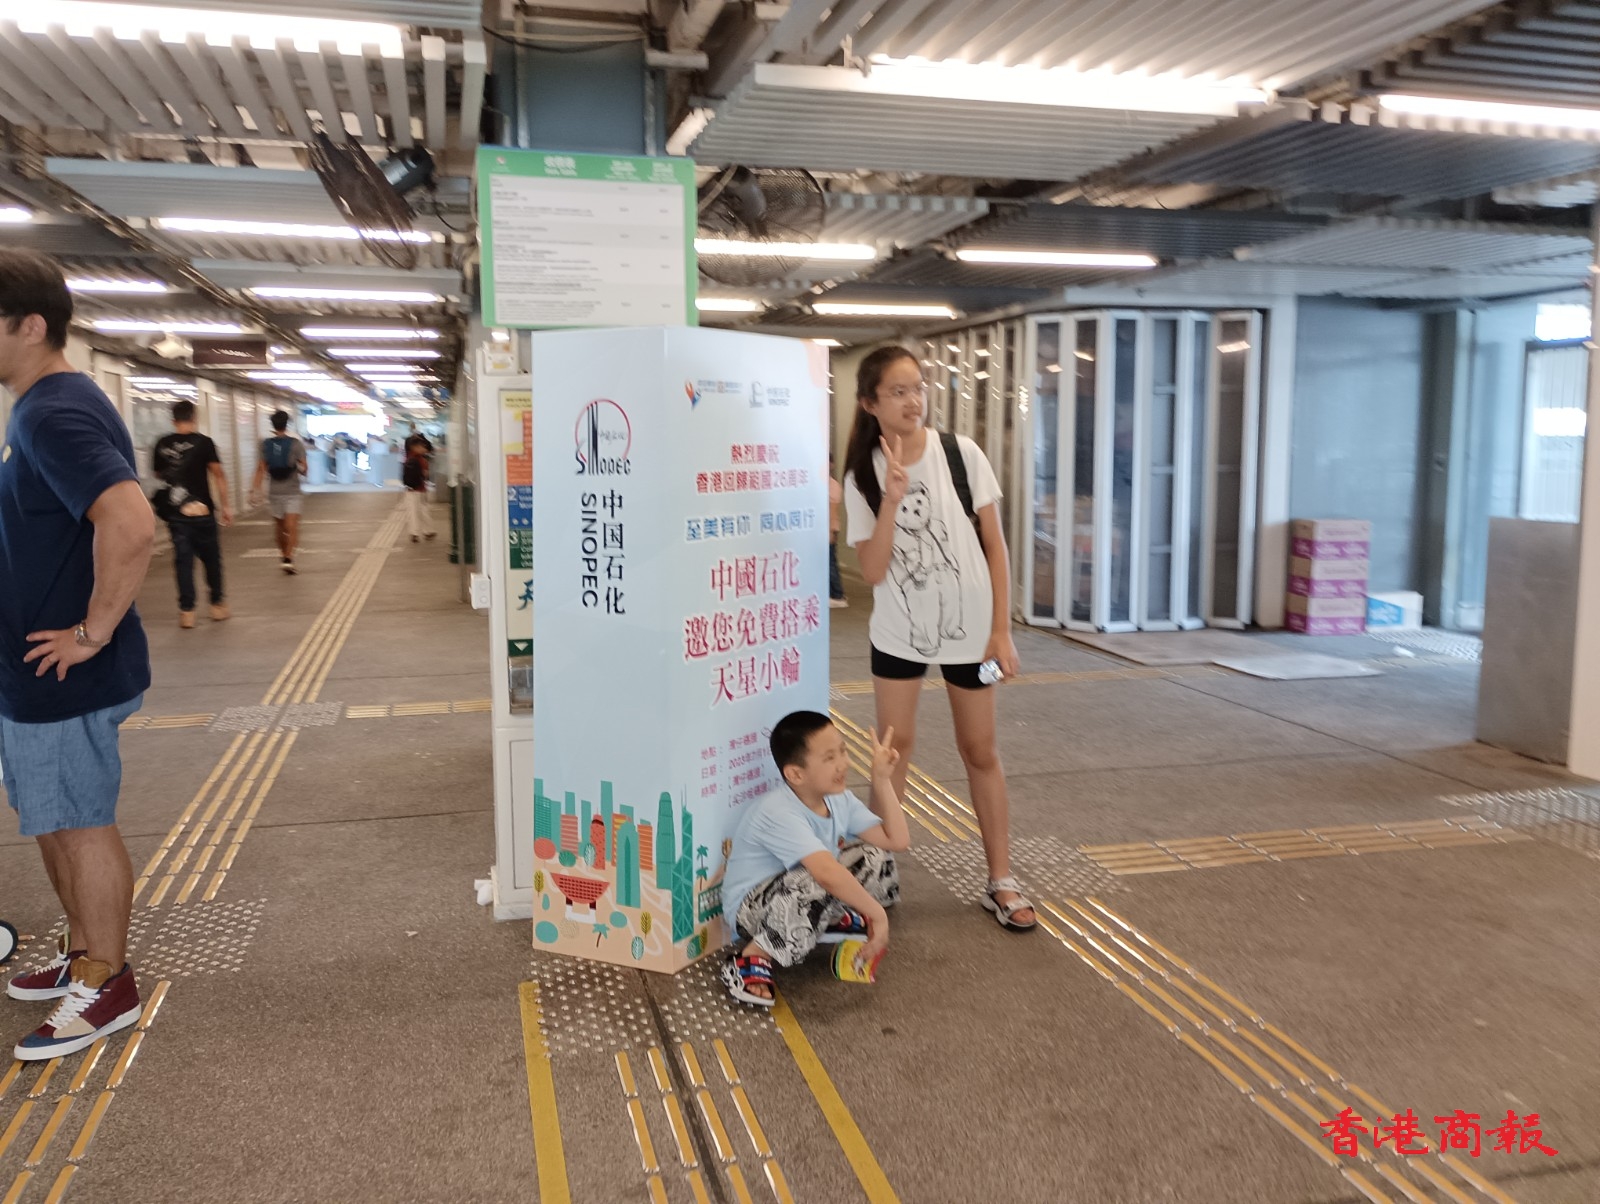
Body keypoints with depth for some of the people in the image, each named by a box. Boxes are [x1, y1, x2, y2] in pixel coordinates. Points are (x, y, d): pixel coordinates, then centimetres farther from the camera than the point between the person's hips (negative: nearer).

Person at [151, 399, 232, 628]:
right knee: (211, 558, 11)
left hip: (175, 512, 2)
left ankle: (186, 611, 3)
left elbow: (158, 474, 14)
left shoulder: (162, 445, 2)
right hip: (202, 511, -2)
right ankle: (217, 605, 18)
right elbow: (218, 474, -8)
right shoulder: (203, 442, -6)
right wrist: (225, 506, -3)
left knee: (183, 560, 5)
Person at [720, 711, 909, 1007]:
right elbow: (827, 874, -45)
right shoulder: (779, 814, -32)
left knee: (874, 855, -1)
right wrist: (876, 913, -35)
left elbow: (897, 841, -7)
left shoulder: (839, 800, -5)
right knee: (815, 884, -39)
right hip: (753, 909, -8)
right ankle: (752, 958, -21)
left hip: (802, 900, 8)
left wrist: (882, 779, -9)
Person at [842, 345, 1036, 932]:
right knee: (894, 748, 6)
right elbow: (872, 571, -14)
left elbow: (994, 546, -4)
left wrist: (1001, 629, -6)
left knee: (980, 751, 8)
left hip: (969, 627, 0)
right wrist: (892, 496, -24)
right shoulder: (862, 476, -7)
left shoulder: (962, 454, -8)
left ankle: (1001, 881, 19)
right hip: (898, 630, 1)